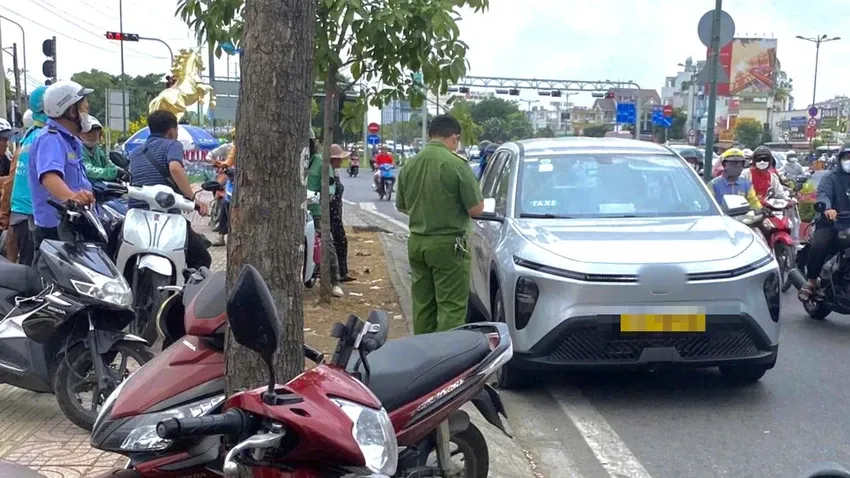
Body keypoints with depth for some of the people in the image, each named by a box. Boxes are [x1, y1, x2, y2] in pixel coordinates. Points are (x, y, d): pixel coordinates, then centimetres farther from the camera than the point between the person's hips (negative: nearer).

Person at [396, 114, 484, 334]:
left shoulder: (410, 165, 5)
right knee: (451, 307, -2)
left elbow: (401, 206, 15)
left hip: (416, 242, 6)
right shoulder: (456, 164, -14)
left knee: (422, 305, 14)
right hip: (447, 244, -6)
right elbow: (476, 209, -13)